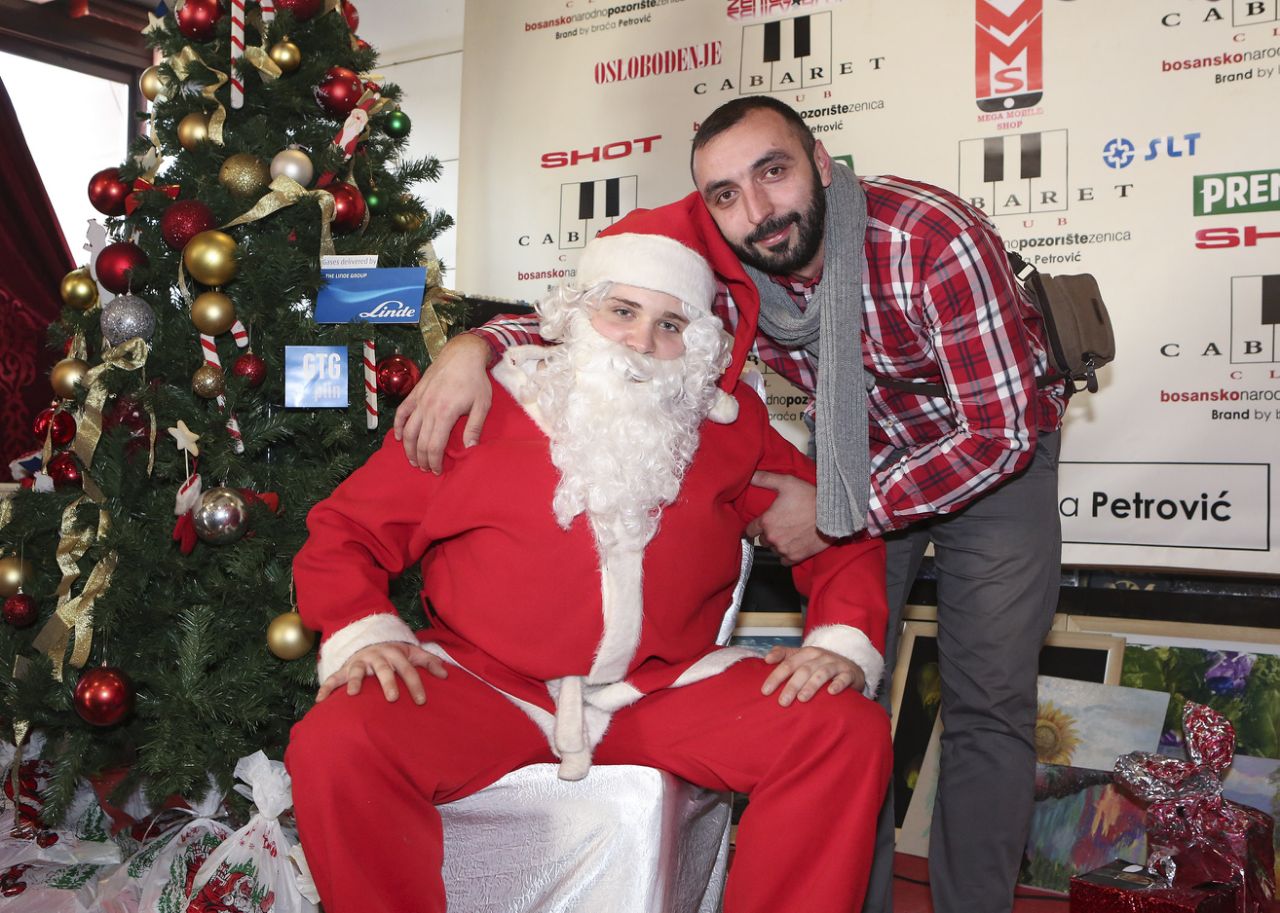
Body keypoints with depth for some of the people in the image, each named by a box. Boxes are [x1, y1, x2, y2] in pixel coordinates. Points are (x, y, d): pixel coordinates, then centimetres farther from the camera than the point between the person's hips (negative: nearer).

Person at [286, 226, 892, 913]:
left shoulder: (731, 426, 9)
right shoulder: (483, 406, 1)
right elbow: (343, 532, 5)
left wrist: (843, 639, -1)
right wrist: (361, 633, -13)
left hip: (664, 693, 2)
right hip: (482, 691, -1)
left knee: (849, 732, -17)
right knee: (336, 746, -29)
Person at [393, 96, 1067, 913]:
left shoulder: (934, 238, -33)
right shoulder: (721, 271, -19)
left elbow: (1001, 431, -30)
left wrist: (835, 512, -28)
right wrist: (479, 344, -29)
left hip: (998, 446, -3)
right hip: (864, 451, 4)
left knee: (988, 703, -5)